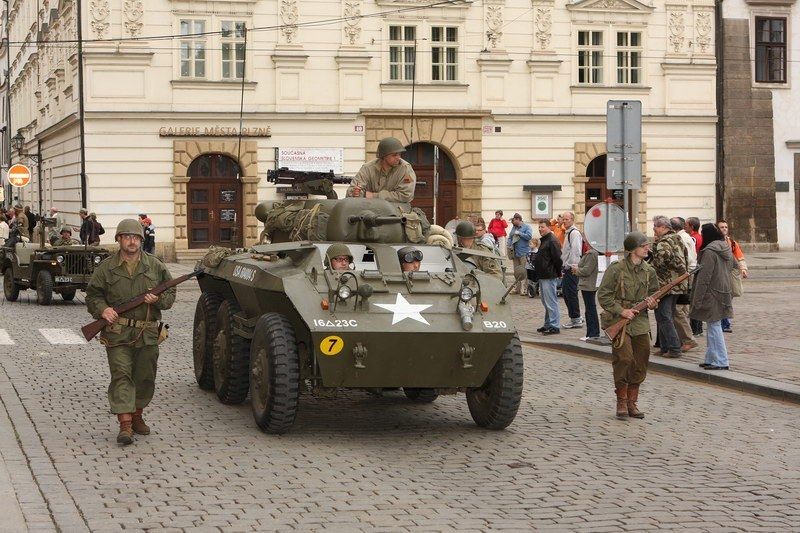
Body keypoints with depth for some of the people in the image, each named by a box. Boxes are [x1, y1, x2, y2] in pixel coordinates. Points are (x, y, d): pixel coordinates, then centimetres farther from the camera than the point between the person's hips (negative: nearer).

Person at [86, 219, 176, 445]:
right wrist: (102, 309, -11)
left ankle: (137, 415, 29)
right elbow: (93, 295, 8)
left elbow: (170, 293, 13)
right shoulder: (106, 267, 3)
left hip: (147, 333, 2)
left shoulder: (155, 266, 8)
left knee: (145, 377, 10)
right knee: (121, 375, -10)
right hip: (117, 332, -2)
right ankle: (125, 424, -13)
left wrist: (158, 300, -8)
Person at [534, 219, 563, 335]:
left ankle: (554, 326, -6)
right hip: (542, 276, 11)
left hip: (549, 277, -11)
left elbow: (557, 259, -19)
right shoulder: (543, 240, 17)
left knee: (551, 302, -8)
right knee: (546, 302, 15)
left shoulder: (552, 241, -15)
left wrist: (558, 273, -12)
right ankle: (548, 324, 23)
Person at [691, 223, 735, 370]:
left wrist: (697, 299, -15)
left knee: (714, 326, -3)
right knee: (713, 327, 16)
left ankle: (721, 361, -2)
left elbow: (704, 277, -19)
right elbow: (735, 266, 17)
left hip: (712, 295, -9)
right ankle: (711, 359, 21)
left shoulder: (709, 252, -18)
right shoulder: (726, 249, 9)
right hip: (724, 291, 9)